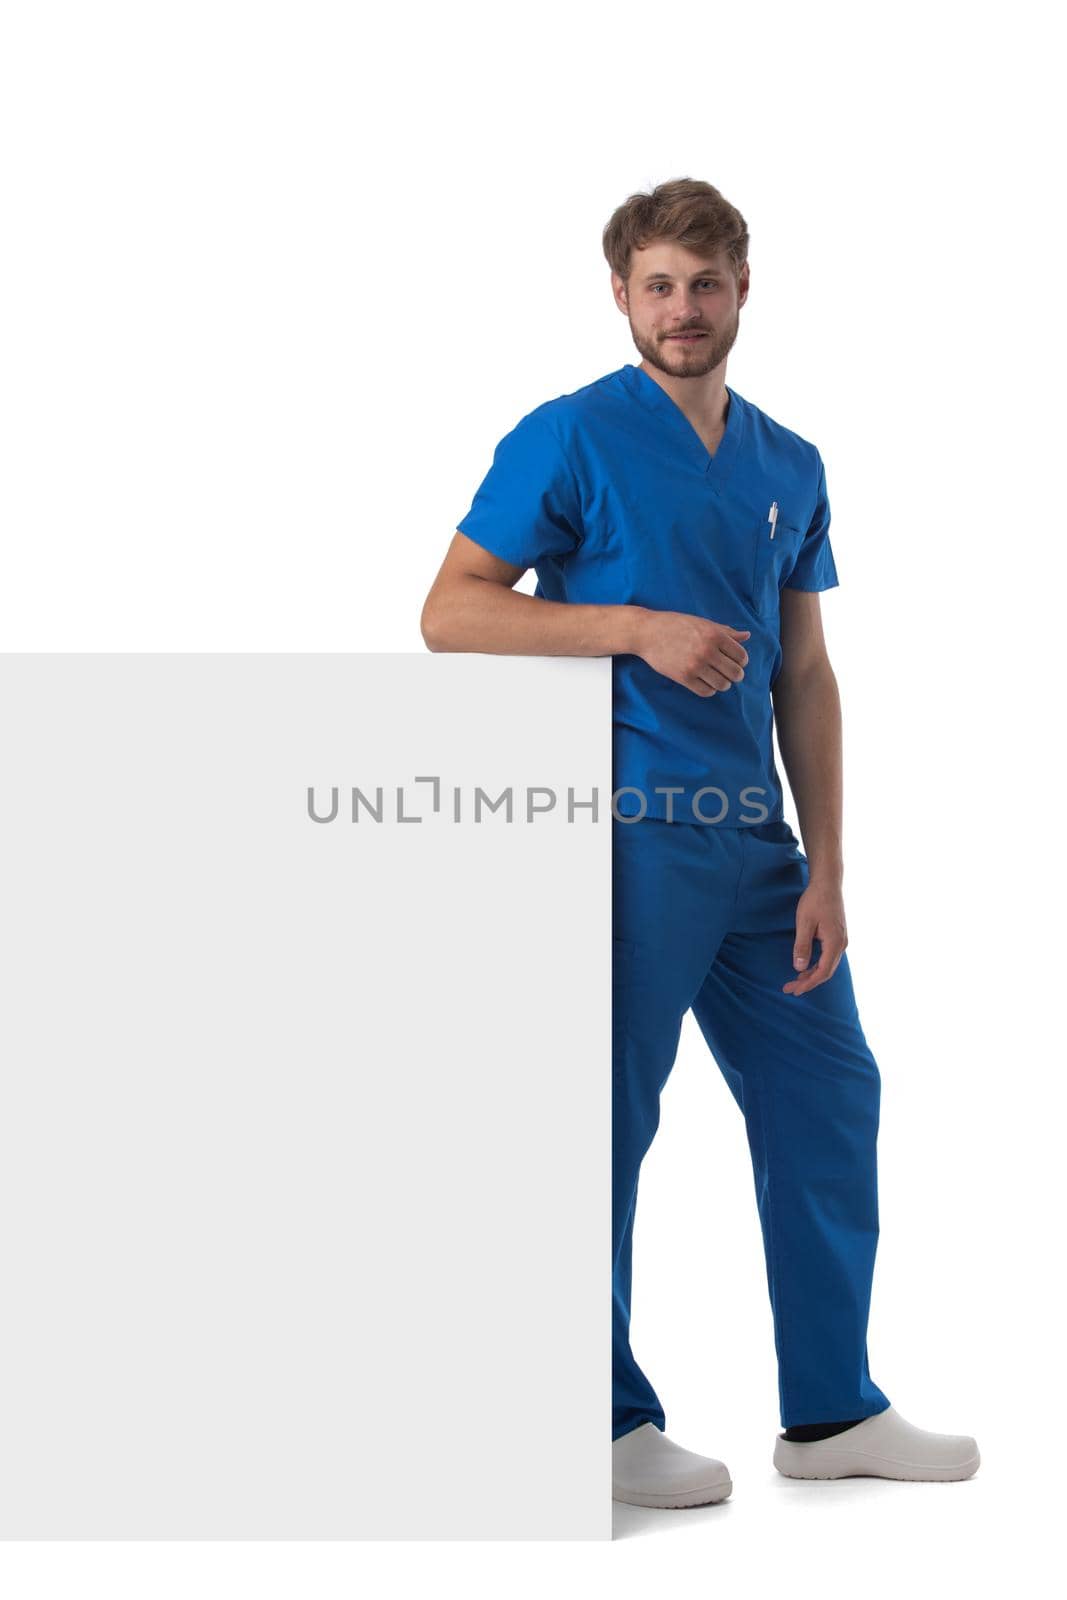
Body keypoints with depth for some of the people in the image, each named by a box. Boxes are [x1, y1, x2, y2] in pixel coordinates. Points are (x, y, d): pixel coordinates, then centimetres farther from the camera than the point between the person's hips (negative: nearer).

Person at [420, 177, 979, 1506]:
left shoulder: (789, 466, 13)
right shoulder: (571, 439, -5)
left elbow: (805, 678, 12)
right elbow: (451, 614, -10)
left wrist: (824, 871, 5)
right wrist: (635, 625, -19)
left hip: (755, 844, 7)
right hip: (628, 833, -7)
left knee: (829, 1097, 9)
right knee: (607, 1123, 1)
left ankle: (834, 1411, 22)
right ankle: (605, 1423, 17)